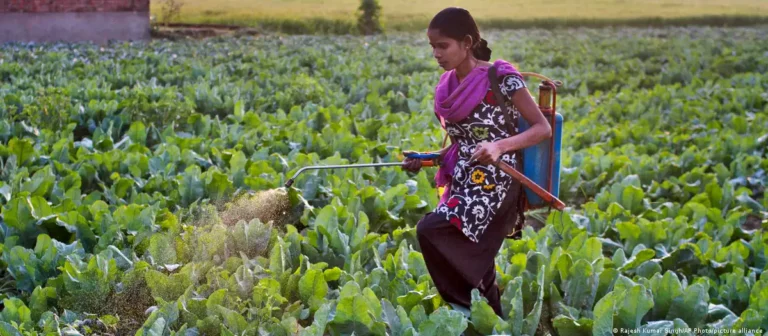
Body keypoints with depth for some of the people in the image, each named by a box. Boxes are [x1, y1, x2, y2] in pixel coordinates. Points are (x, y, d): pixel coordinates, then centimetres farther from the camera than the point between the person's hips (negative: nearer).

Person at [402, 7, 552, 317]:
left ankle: (476, 311, -9)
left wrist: (499, 146, -25)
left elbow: (543, 128, -10)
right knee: (470, 263, 6)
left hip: (494, 183, -8)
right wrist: (424, 159, 4)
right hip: (463, 182, 8)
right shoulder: (448, 85, 9)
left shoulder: (501, 78, -11)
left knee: (429, 231, -22)